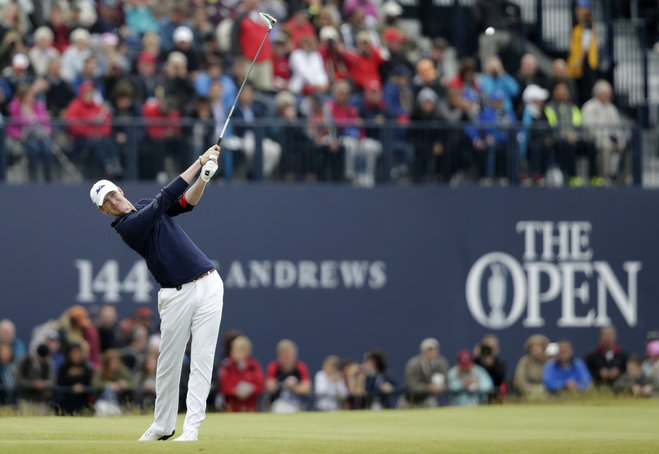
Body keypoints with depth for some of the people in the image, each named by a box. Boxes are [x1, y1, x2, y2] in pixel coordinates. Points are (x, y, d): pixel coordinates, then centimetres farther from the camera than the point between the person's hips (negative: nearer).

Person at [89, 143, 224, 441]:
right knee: (169, 361, 4)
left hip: (208, 285, 4)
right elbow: (167, 196, -15)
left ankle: (192, 427, -7)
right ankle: (163, 426, 20)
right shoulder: (127, 227, -10)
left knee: (202, 358, -5)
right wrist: (200, 161, -14)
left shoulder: (146, 205, 13)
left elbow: (185, 202, 1)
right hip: (177, 295, -4)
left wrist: (204, 178, -18)